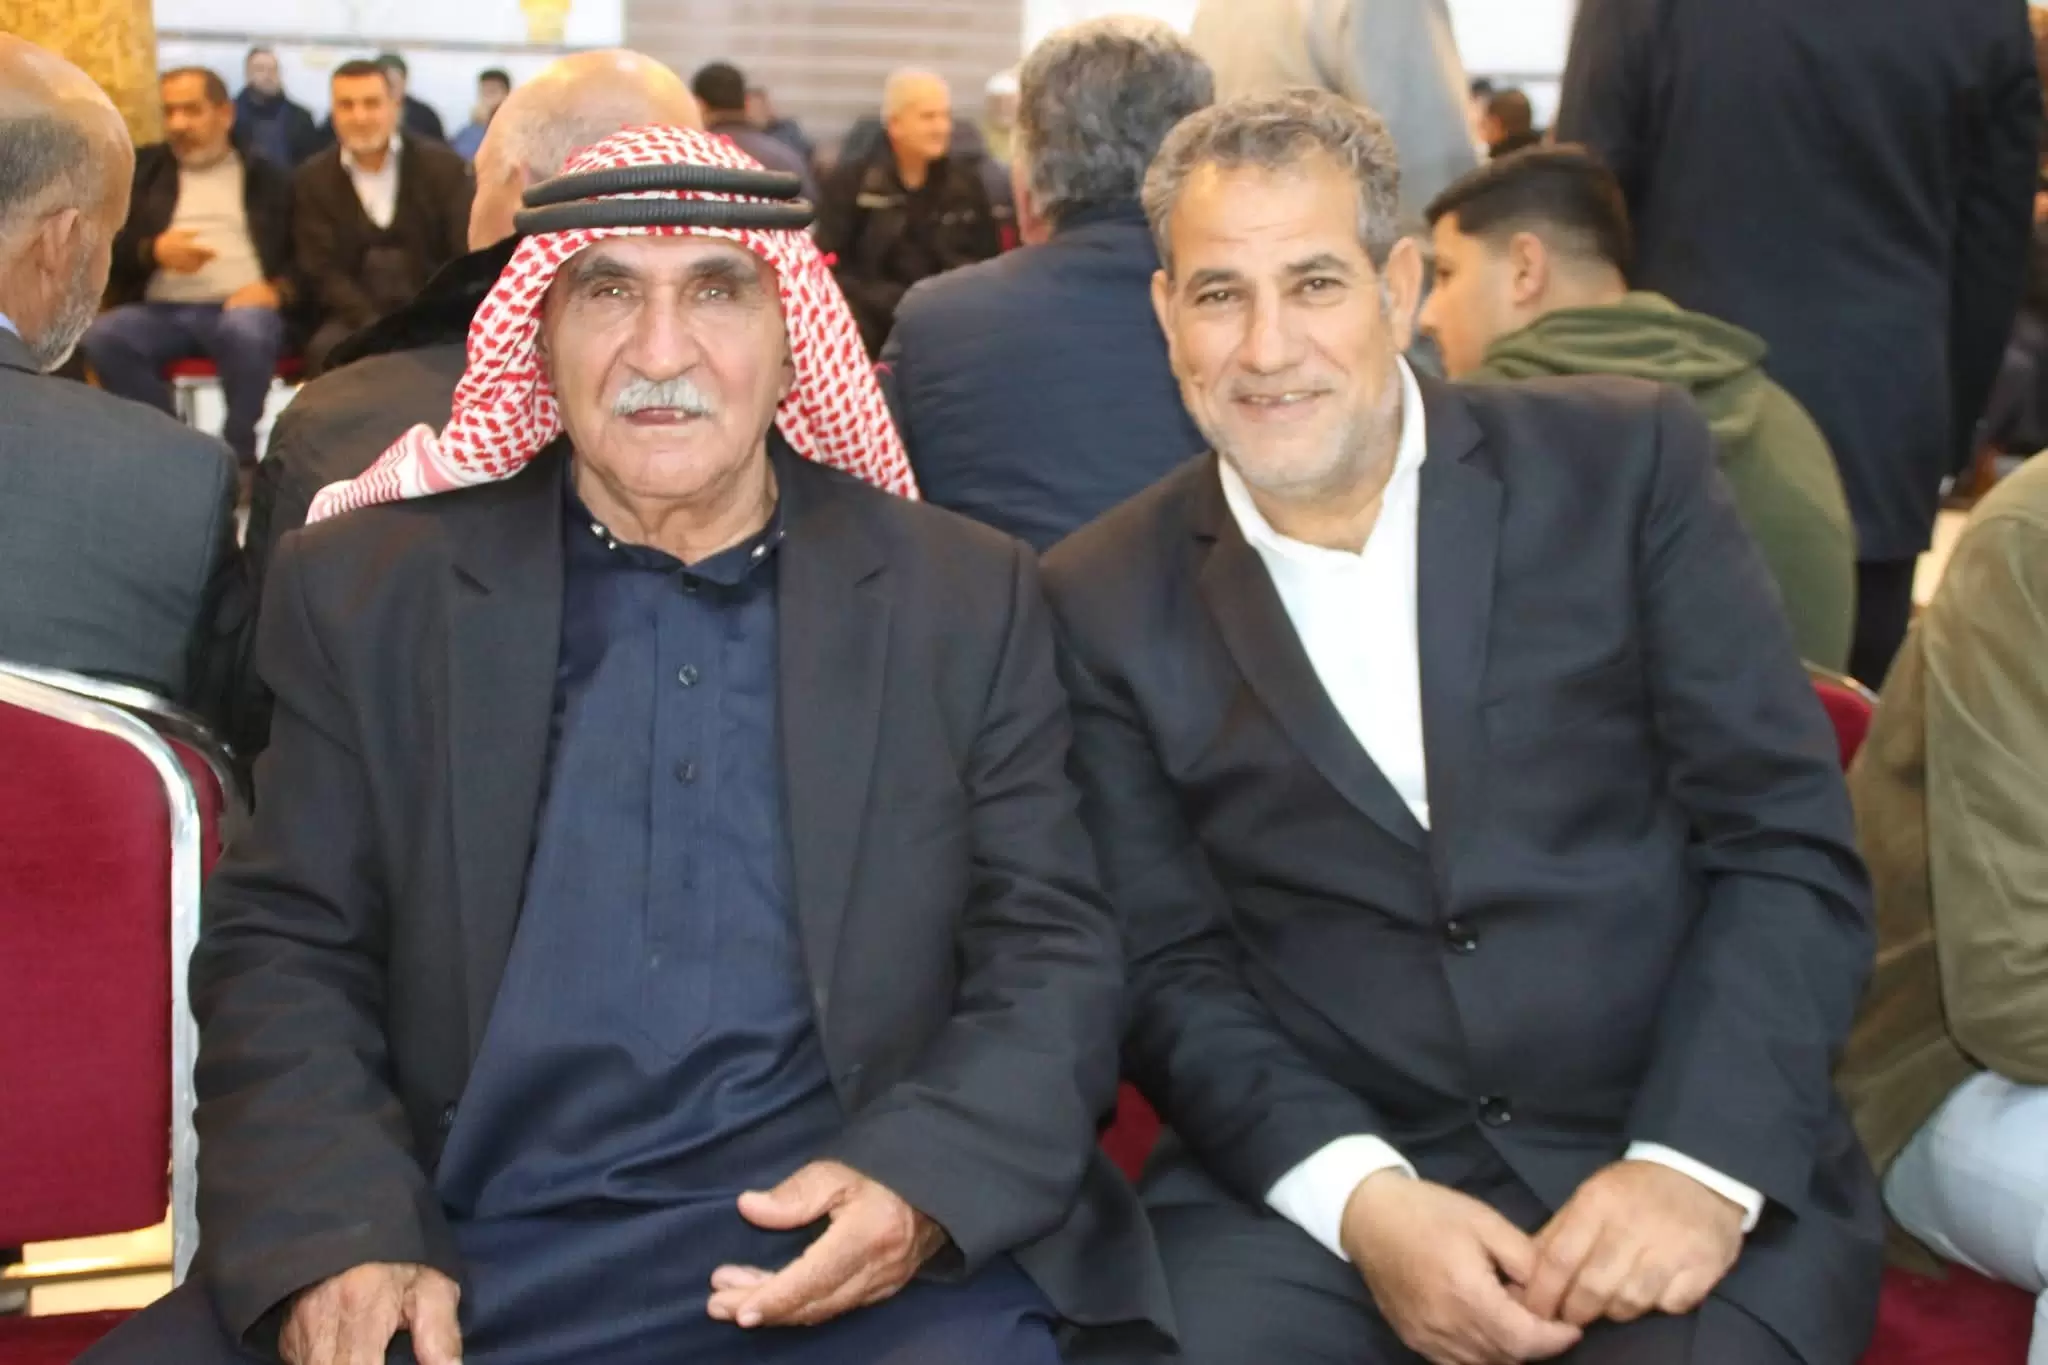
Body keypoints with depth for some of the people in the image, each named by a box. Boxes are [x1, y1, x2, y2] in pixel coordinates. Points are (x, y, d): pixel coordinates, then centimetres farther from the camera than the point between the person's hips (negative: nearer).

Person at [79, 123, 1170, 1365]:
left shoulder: (969, 602, 8)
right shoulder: (368, 590, 9)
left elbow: (1054, 953, 7)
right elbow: (285, 952, 7)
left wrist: (926, 1185, -12)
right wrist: (339, 1235, -11)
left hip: (848, 1264, 0)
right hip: (456, 1264, 1)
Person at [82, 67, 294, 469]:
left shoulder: (269, 178, 17)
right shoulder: (142, 169, 21)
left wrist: (278, 288, -12)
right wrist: (152, 251, -8)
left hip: (239, 307, -2)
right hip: (159, 310, 2)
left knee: (247, 331, -38)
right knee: (103, 337, -30)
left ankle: (237, 457, -20)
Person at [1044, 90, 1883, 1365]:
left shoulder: (1625, 462, 1)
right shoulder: (1111, 598, 4)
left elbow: (1792, 843, -1)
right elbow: (1166, 964, 3)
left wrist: (1701, 1163, -14)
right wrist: (1359, 1197, -13)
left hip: (1698, 1168, 0)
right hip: (1314, 1190, 1)